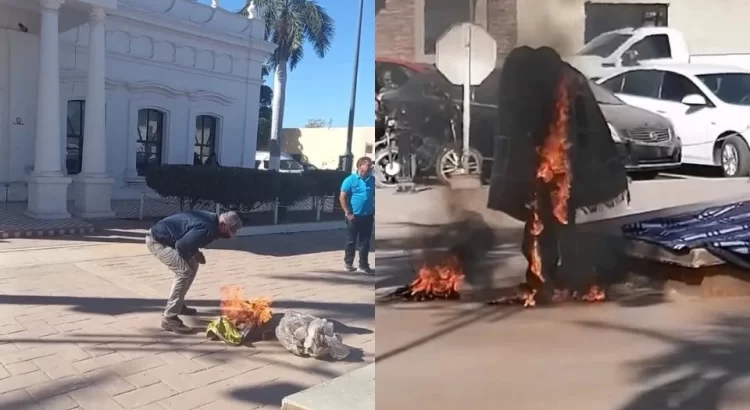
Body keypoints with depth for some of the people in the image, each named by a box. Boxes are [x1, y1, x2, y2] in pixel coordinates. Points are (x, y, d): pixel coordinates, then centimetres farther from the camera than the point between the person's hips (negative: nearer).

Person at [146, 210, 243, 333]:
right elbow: (181, 245, -27)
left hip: (163, 237, 10)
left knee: (192, 266, 16)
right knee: (184, 271, -20)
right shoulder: (207, 228, -28)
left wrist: (196, 253, 1)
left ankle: (177, 305, 27)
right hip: (157, 240, -10)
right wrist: (195, 254, -8)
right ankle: (169, 319, -18)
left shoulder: (211, 220, 4)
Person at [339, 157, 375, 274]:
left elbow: (375, 197, 14)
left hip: (367, 216, 4)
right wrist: (348, 213, -13)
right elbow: (342, 197, -9)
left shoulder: (372, 180, 4)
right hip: (354, 216, -4)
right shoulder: (351, 180, -9)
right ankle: (348, 263, 21)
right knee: (351, 241, 7)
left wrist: (374, 212, 6)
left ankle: (363, 266, 16)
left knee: (365, 242, 8)